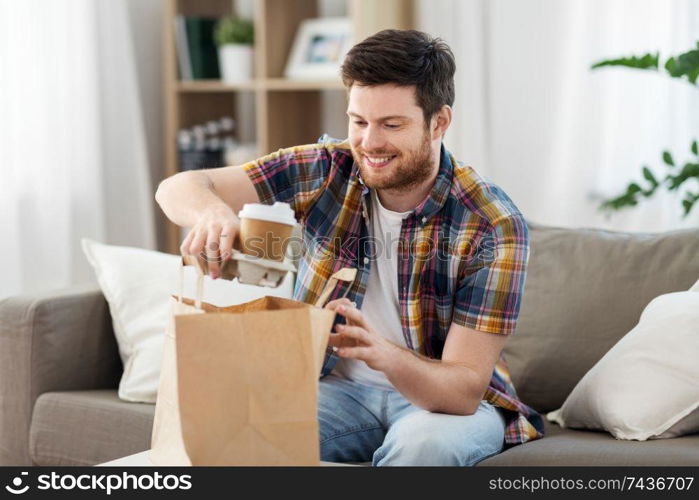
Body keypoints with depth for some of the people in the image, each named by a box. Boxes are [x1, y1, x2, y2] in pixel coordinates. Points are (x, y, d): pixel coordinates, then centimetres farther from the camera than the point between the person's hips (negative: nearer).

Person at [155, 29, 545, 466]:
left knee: (423, 442, -37)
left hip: (447, 401, -2)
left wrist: (383, 355, -45)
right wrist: (211, 212, -39)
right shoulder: (327, 171, -9)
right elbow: (178, 188, -13)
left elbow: (465, 390, -23)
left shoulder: (494, 227, -19)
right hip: (339, 387, 2)